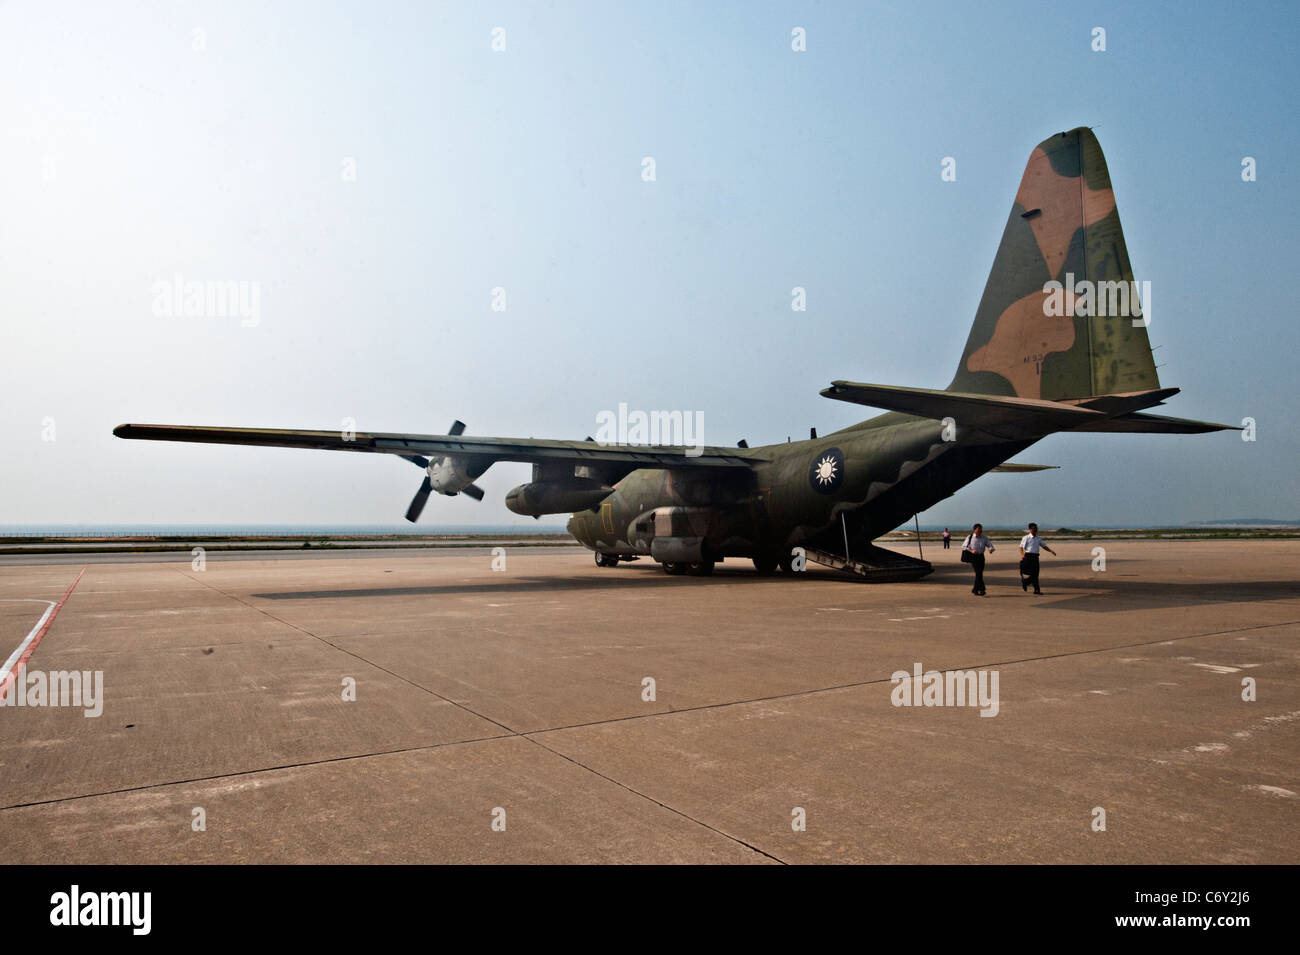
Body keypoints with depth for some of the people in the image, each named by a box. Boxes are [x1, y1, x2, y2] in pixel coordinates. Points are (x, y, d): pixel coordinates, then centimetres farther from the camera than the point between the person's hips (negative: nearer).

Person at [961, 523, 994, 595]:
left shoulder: (984, 538, 6)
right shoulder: (970, 537, -3)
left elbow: (990, 545, 6)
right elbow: (963, 547, -2)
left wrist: (991, 549, -18)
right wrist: (971, 550, -18)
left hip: (981, 556, 4)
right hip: (973, 557, -4)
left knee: (979, 573, 6)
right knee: (978, 573, -13)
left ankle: (975, 590, 21)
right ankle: (982, 591, -10)